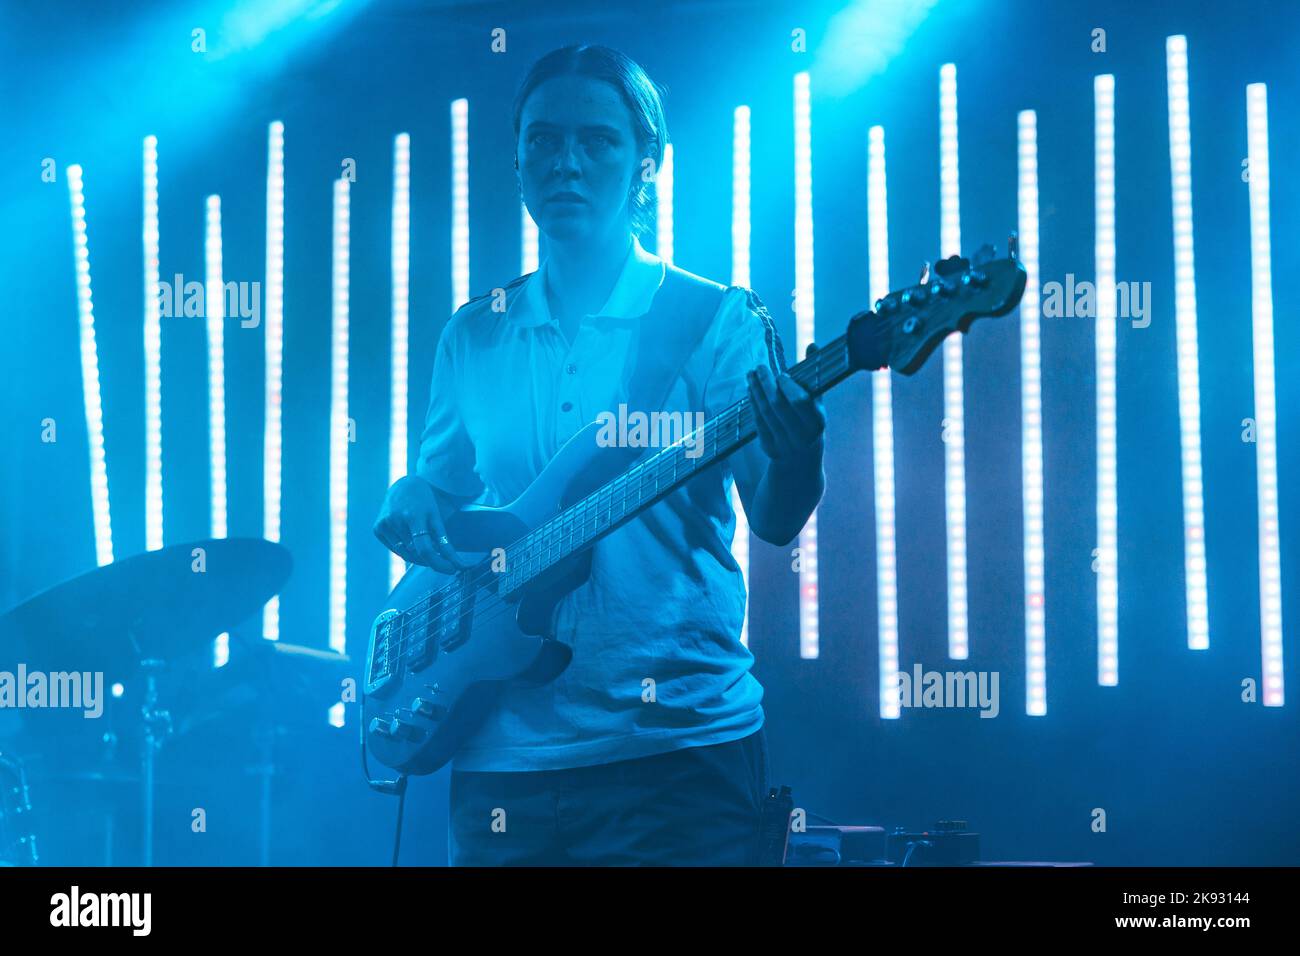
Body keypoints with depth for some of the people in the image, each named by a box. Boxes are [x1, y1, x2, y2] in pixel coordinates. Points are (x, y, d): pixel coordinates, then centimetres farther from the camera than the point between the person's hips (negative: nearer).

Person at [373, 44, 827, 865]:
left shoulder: (713, 319, -1)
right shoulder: (474, 336, 9)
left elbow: (775, 519, -9)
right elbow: (440, 482, 20)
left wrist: (796, 455, -31)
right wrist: (410, 504, -2)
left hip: (682, 746, -3)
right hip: (504, 756, 3)